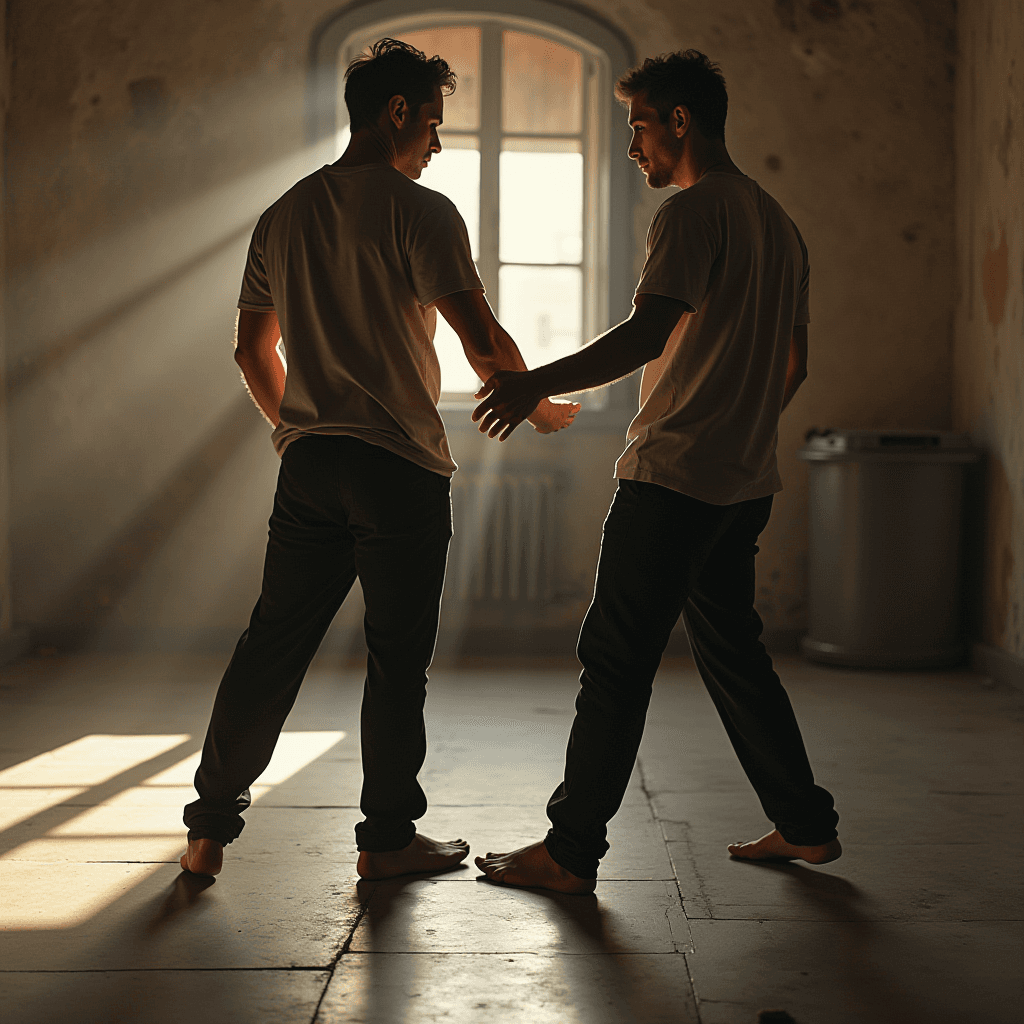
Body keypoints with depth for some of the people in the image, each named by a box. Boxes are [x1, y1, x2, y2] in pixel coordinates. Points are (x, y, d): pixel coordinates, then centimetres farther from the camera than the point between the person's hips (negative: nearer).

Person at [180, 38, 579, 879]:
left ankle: (211, 828, 13)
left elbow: (253, 351, 18)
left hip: (308, 462, 6)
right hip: (401, 465, -6)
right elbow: (482, 340, -12)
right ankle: (388, 838, 13)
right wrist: (540, 407, 4)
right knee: (398, 660, 4)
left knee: (271, 647, 10)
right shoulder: (419, 211, -7)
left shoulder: (283, 216, 13)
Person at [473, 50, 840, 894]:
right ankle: (805, 824, 23)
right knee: (730, 648, 18)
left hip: (674, 476, -9)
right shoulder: (777, 223, 18)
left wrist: (540, 383, -25)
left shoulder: (692, 213, -10)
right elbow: (793, 364, 22)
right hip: (747, 480, 9)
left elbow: (649, 332, -24)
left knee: (615, 659, -5)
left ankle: (572, 851, -1)